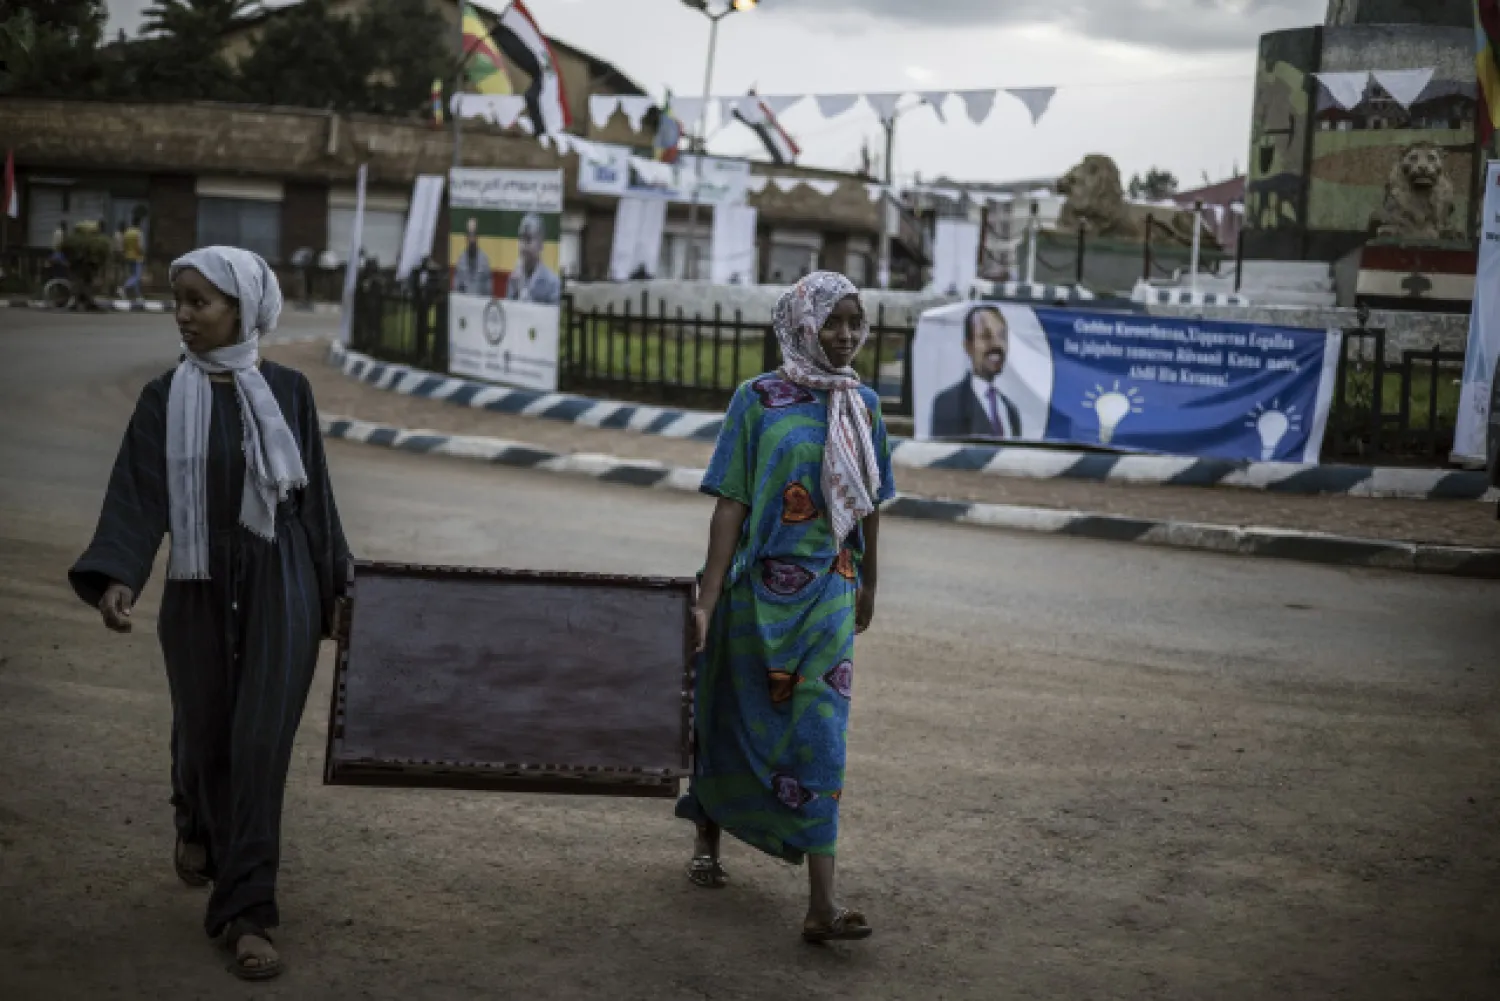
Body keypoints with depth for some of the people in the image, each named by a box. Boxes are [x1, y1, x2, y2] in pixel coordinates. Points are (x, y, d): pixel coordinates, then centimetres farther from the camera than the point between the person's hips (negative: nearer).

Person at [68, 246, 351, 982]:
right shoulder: (164, 399, -3)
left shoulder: (287, 390, -1)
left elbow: (313, 491, 6)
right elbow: (137, 496, -11)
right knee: (203, 731, 15)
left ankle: (244, 912, 0)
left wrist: (333, 588, 9)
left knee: (262, 743, -6)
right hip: (199, 588, 1)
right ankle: (198, 825, 50)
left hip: (280, 584, -1)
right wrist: (117, 578, -27)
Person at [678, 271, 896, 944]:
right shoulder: (758, 400, -6)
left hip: (827, 594, 2)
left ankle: (822, 905, -8)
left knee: (820, 737, -4)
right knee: (733, 721, 13)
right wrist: (707, 603, -14)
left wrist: (867, 584, 22)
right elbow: (730, 506, -10)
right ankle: (708, 839, 40)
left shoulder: (863, 404, 5)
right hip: (759, 589, -2)